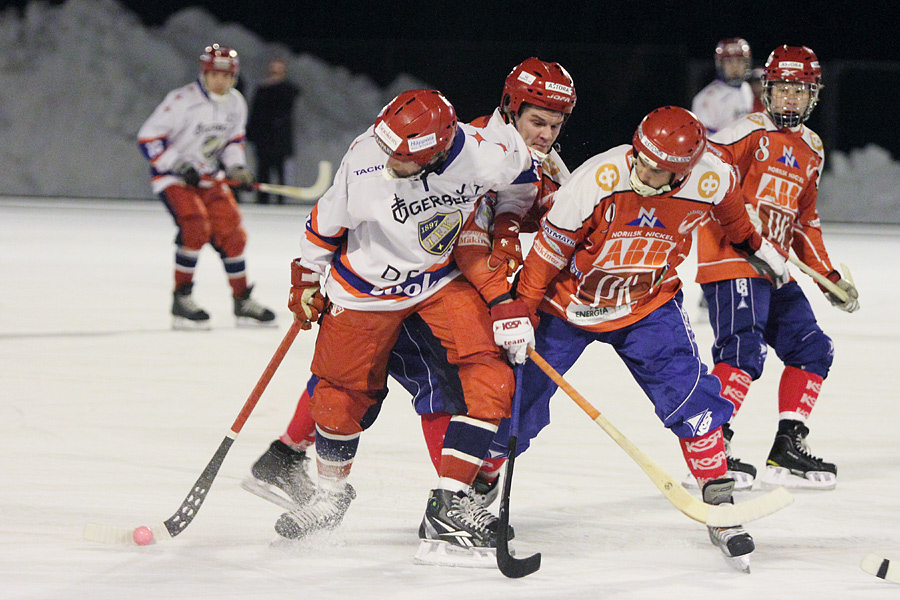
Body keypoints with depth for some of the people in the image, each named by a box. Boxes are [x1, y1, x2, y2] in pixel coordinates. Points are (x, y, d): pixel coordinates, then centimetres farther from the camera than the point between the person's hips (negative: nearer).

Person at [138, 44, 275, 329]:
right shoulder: (182, 101, -22)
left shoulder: (236, 104, 0)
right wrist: (179, 166, -23)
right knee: (195, 226, -25)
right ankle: (181, 299, -16)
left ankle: (242, 301, 17)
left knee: (231, 232, 3)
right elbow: (148, 138, -19)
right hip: (172, 177, -7)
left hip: (209, 178, 7)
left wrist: (236, 166, -1)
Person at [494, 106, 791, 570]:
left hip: (648, 306, 2)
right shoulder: (596, 182, -31)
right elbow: (548, 249, -19)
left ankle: (720, 503, -5)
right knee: (521, 396, 1)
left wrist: (754, 245, 22)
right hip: (568, 304, -2)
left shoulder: (710, 180, -21)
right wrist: (521, 312, -19)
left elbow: (730, 210, 6)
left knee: (688, 391, -15)